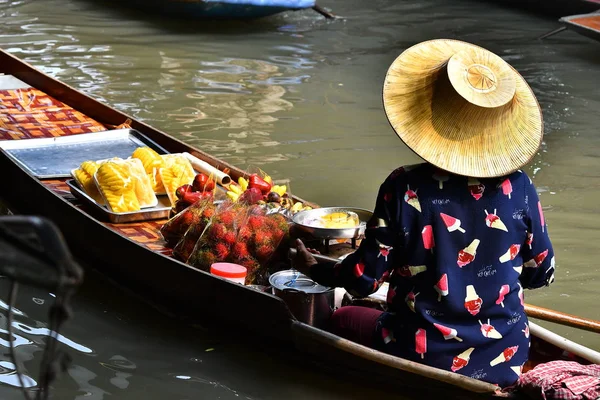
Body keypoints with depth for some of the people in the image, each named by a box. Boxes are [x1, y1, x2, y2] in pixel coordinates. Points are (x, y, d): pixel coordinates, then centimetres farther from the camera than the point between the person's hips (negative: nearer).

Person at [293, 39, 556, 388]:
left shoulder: (404, 189, -17)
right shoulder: (518, 189, -11)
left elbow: (364, 279, -11)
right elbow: (541, 274, 2)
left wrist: (314, 270, 9)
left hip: (421, 360, -2)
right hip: (505, 362, 3)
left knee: (343, 320, 27)